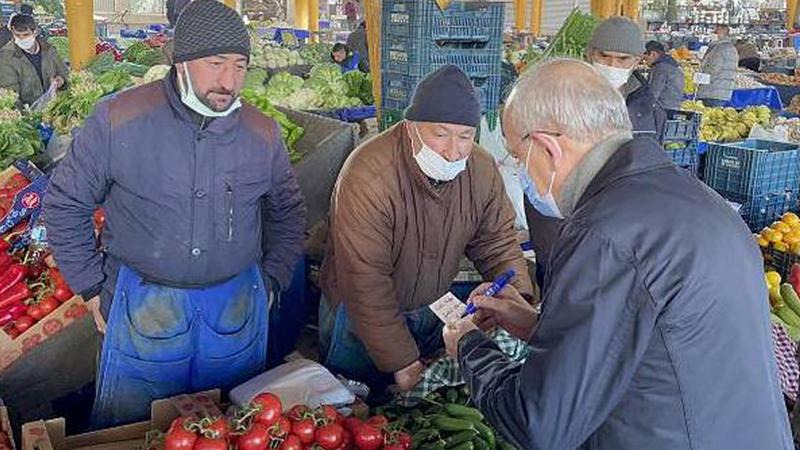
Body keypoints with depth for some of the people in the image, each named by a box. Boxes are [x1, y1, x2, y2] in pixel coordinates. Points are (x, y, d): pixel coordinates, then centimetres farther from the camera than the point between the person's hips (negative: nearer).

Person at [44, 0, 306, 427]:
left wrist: (271, 280, 7)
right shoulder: (118, 119, -10)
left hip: (237, 305, 3)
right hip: (143, 302, -2)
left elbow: (288, 213, 14)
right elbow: (65, 204, 0)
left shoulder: (262, 132, -1)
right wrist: (92, 287, -1)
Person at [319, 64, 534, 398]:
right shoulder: (368, 176, -32)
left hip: (433, 311, 5)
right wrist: (402, 361, -27)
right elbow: (365, 282, -30)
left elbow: (497, 244, -1)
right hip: (361, 318, -5)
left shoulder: (482, 170, -12)